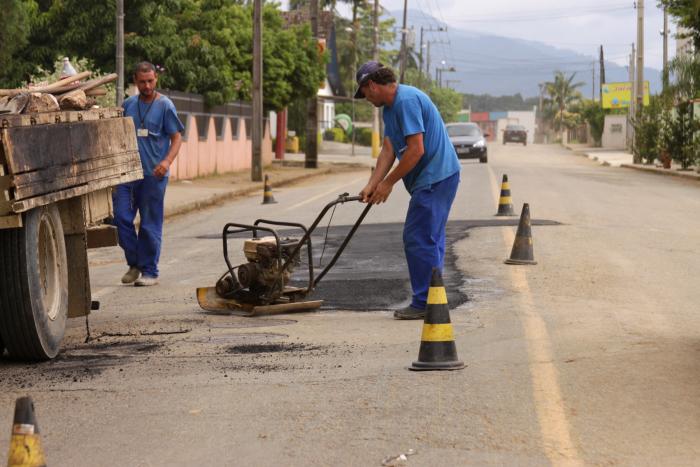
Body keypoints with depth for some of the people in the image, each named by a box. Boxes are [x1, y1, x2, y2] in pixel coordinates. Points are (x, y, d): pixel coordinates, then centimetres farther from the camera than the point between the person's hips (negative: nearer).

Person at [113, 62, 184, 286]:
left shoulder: (165, 105, -1)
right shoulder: (128, 105, 11)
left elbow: (176, 138, -2)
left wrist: (167, 161, -17)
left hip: (154, 175, -4)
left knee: (150, 225, 1)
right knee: (121, 217, -3)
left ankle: (150, 272, 10)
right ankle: (134, 263, 14)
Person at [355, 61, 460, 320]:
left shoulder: (407, 101, -18)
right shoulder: (390, 107, 15)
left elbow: (416, 150, -22)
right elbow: (388, 150, 11)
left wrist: (388, 182, -14)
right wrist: (372, 185, 0)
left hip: (435, 179, -11)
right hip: (438, 177, 11)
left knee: (419, 239, -8)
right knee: (430, 240, 13)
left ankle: (424, 303, -4)